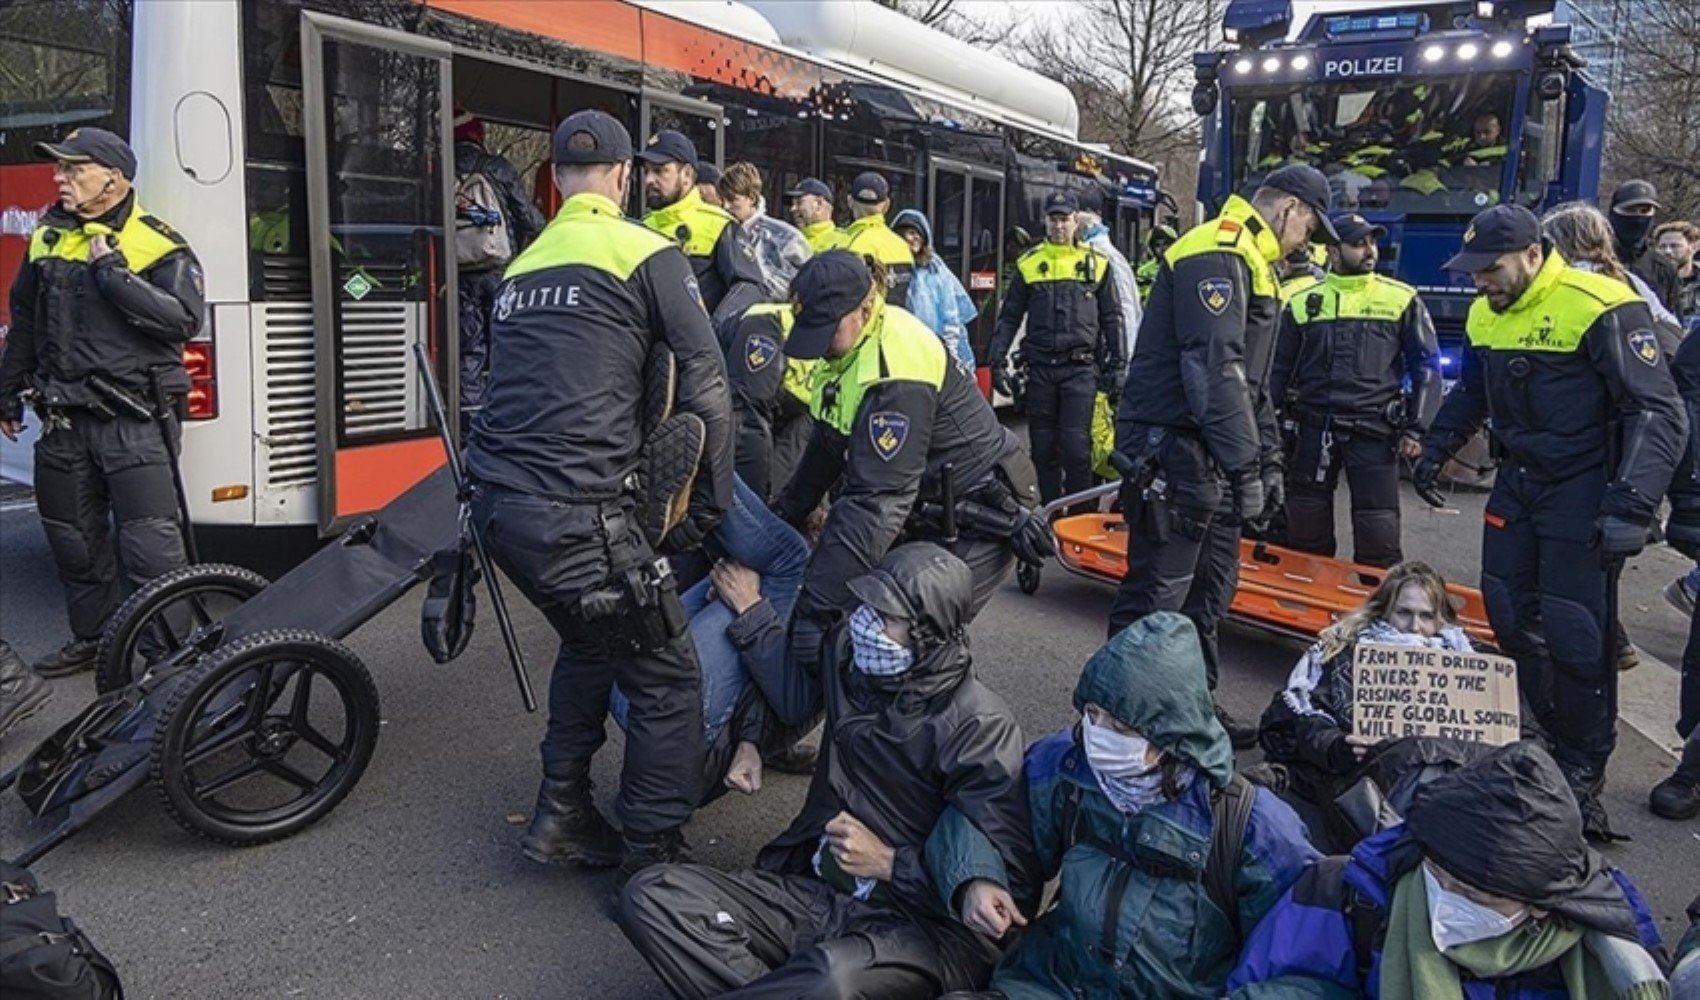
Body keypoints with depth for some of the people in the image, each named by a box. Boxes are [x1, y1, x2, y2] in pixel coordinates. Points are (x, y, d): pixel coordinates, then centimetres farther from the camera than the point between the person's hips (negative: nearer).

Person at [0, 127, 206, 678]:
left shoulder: (158, 246, -6)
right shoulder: (47, 239, 12)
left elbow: (185, 318, -21)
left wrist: (111, 270, -20)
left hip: (135, 421, -6)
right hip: (64, 421, 6)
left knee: (150, 546, -8)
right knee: (74, 540, 16)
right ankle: (92, 638, 32)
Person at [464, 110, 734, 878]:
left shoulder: (522, 266, 19)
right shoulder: (646, 254, -1)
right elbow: (705, 389, -5)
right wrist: (706, 510, 4)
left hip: (499, 505, 8)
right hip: (578, 515, -8)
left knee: (592, 643, 28)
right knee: (666, 678, 6)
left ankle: (562, 815, 31)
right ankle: (651, 860, 13)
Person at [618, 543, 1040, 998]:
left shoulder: (980, 727, -13)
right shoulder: (848, 654, 4)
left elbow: (1014, 883, -14)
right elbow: (791, 690, 30)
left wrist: (887, 862, -13)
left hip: (920, 924, -6)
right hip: (813, 889, 6)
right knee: (651, 897, -14)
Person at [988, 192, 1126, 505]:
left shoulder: (1095, 263, 8)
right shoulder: (1029, 264, 11)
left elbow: (1112, 318, 11)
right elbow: (1009, 317, 13)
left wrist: (1116, 365, 5)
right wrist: (997, 360, 4)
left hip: (1081, 367, -2)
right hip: (1040, 367, 2)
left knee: (1076, 446, -9)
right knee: (1043, 448, 6)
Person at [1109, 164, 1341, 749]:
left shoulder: (1249, 263, 21)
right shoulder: (1216, 255, -13)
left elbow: (1251, 379, 25)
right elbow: (1213, 368, -24)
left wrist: (1266, 458, 20)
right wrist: (1245, 464, -24)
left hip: (1210, 456, 11)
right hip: (1172, 452, -11)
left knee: (1210, 589, 17)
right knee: (1156, 595, -5)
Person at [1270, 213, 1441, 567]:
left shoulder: (1402, 299, 4)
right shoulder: (1302, 302, 8)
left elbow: (1426, 365, 5)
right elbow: (1279, 367, 14)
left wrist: (1416, 430, -2)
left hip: (1374, 431, -2)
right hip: (1314, 428, 2)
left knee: (1379, 538, -3)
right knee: (1306, 535, 9)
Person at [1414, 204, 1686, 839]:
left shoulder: (1602, 308, -20)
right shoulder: (1485, 313, 4)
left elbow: (1659, 414, -21)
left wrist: (1630, 505, -29)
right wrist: (1436, 448, 16)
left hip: (1582, 490, -7)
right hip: (1517, 481, 7)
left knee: (1576, 636, -6)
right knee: (1510, 617, 10)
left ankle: (1583, 774, 10)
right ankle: (1550, 737, 27)